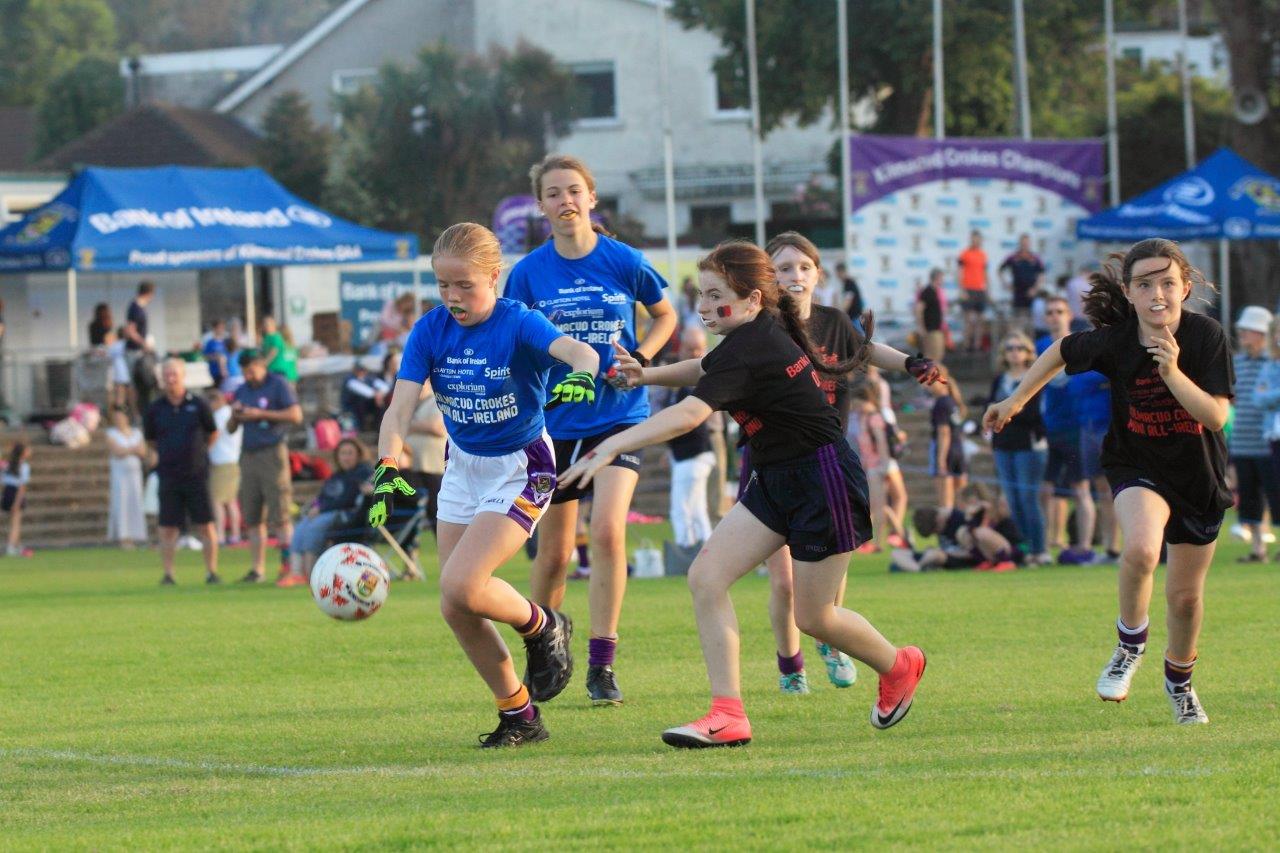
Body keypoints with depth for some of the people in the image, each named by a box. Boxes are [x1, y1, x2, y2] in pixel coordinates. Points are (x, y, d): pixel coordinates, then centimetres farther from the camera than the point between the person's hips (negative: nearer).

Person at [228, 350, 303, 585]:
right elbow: (230, 429, 22)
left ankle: (289, 568, -13)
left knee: (279, 516, -11)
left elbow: (296, 415, -11)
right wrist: (234, 415, -1)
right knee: (252, 517, 4)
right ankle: (257, 569, 7)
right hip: (248, 457, 6)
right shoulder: (242, 391, 18)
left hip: (272, 453, -6)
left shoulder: (279, 385, 0)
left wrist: (260, 414, -13)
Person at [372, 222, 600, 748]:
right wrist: (388, 468, -34)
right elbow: (400, 408, -16)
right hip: (463, 468, 6)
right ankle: (518, 717, 18)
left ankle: (542, 628, 8)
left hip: (520, 471, -6)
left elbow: (576, 350, -39)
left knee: (461, 585, -22)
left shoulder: (518, 324, -19)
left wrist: (582, 371, -64)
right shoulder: (431, 331, -7)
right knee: (454, 609, 3)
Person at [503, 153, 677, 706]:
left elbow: (665, 316, 13)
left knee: (607, 529, -20)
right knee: (554, 552, 6)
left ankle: (601, 666, -13)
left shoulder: (625, 262, -4)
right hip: (555, 425, 1)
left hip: (618, 417, -1)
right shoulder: (529, 273, -2)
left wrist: (640, 358, -3)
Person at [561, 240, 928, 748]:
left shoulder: (750, 350, -25)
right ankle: (728, 716, -7)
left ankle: (899, 667, 32)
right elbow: (707, 368, 25)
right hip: (776, 483, 10)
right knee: (705, 577, -5)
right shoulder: (760, 334, 4)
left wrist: (611, 446, -44)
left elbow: (690, 414, -38)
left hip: (822, 481, -10)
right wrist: (650, 375, 7)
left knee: (813, 616, 2)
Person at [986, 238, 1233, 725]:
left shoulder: (1206, 337, -19)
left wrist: (1173, 371, -36)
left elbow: (1216, 416, -24)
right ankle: (1130, 643, -5)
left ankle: (1179, 679, 41)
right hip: (1138, 469, -1)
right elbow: (1061, 352, 5)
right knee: (1140, 548, -33)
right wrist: (1017, 400, 7)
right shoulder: (1115, 342, -17)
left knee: (1185, 595, 11)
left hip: (1199, 478, 1)